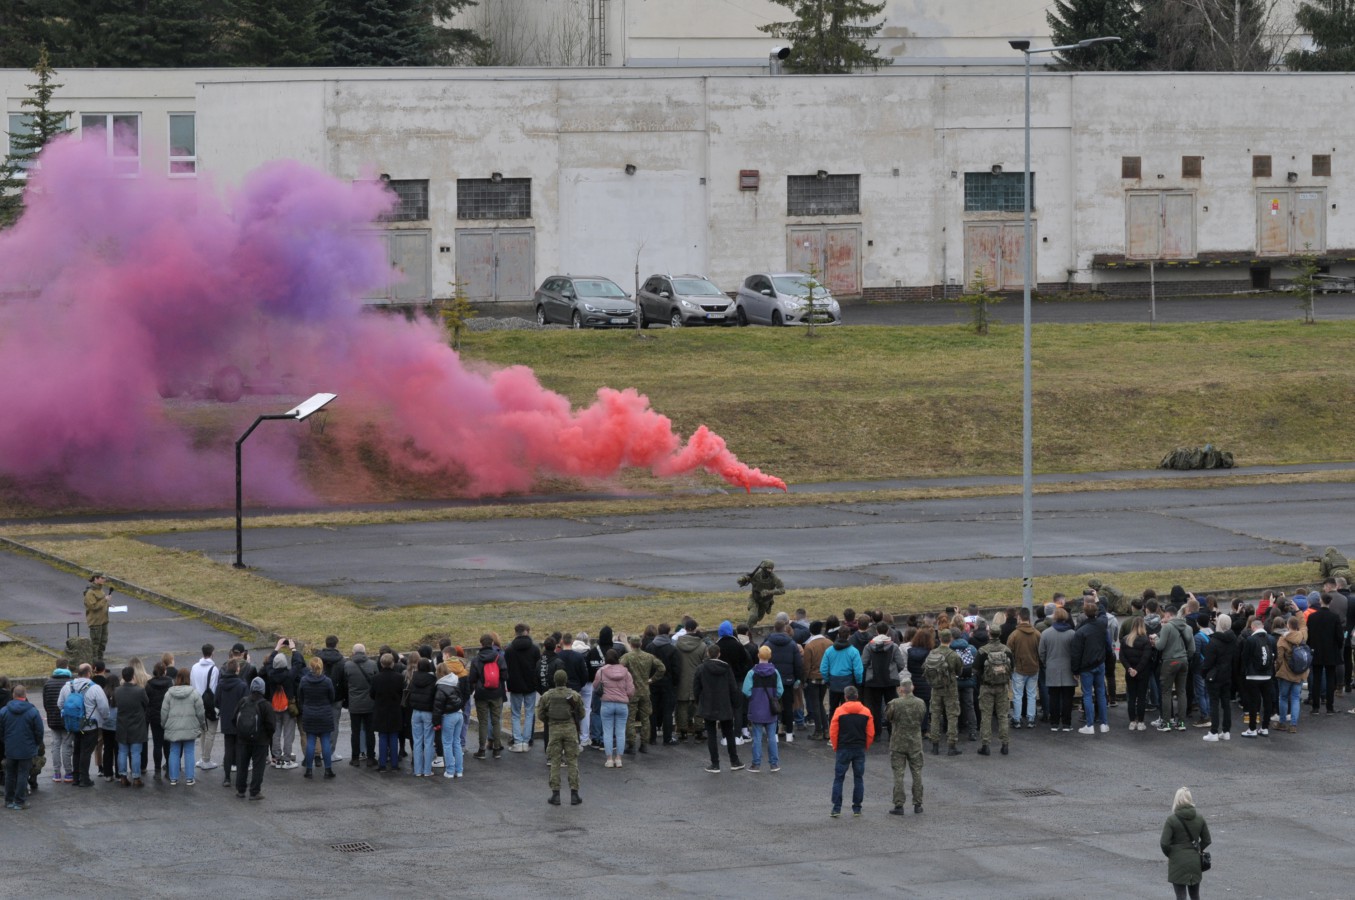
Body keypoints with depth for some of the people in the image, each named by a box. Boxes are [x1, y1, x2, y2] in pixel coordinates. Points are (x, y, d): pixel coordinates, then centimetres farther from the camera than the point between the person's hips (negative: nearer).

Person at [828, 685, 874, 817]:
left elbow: (833, 732, -6)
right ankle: (857, 808, 10)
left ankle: (836, 808, -2)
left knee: (838, 778, 4)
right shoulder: (866, 712, 0)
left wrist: (836, 747, 8)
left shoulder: (839, 711, -7)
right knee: (858, 779, 10)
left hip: (843, 749, -2)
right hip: (860, 749, 2)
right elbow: (871, 733, 0)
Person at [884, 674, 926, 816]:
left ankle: (899, 805, 1)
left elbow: (887, 716, 0)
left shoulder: (895, 704, -16)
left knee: (898, 775, 2)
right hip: (916, 743, 3)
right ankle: (918, 805, 14)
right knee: (917, 773, 11)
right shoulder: (920, 703, -5)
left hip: (898, 743, -3)